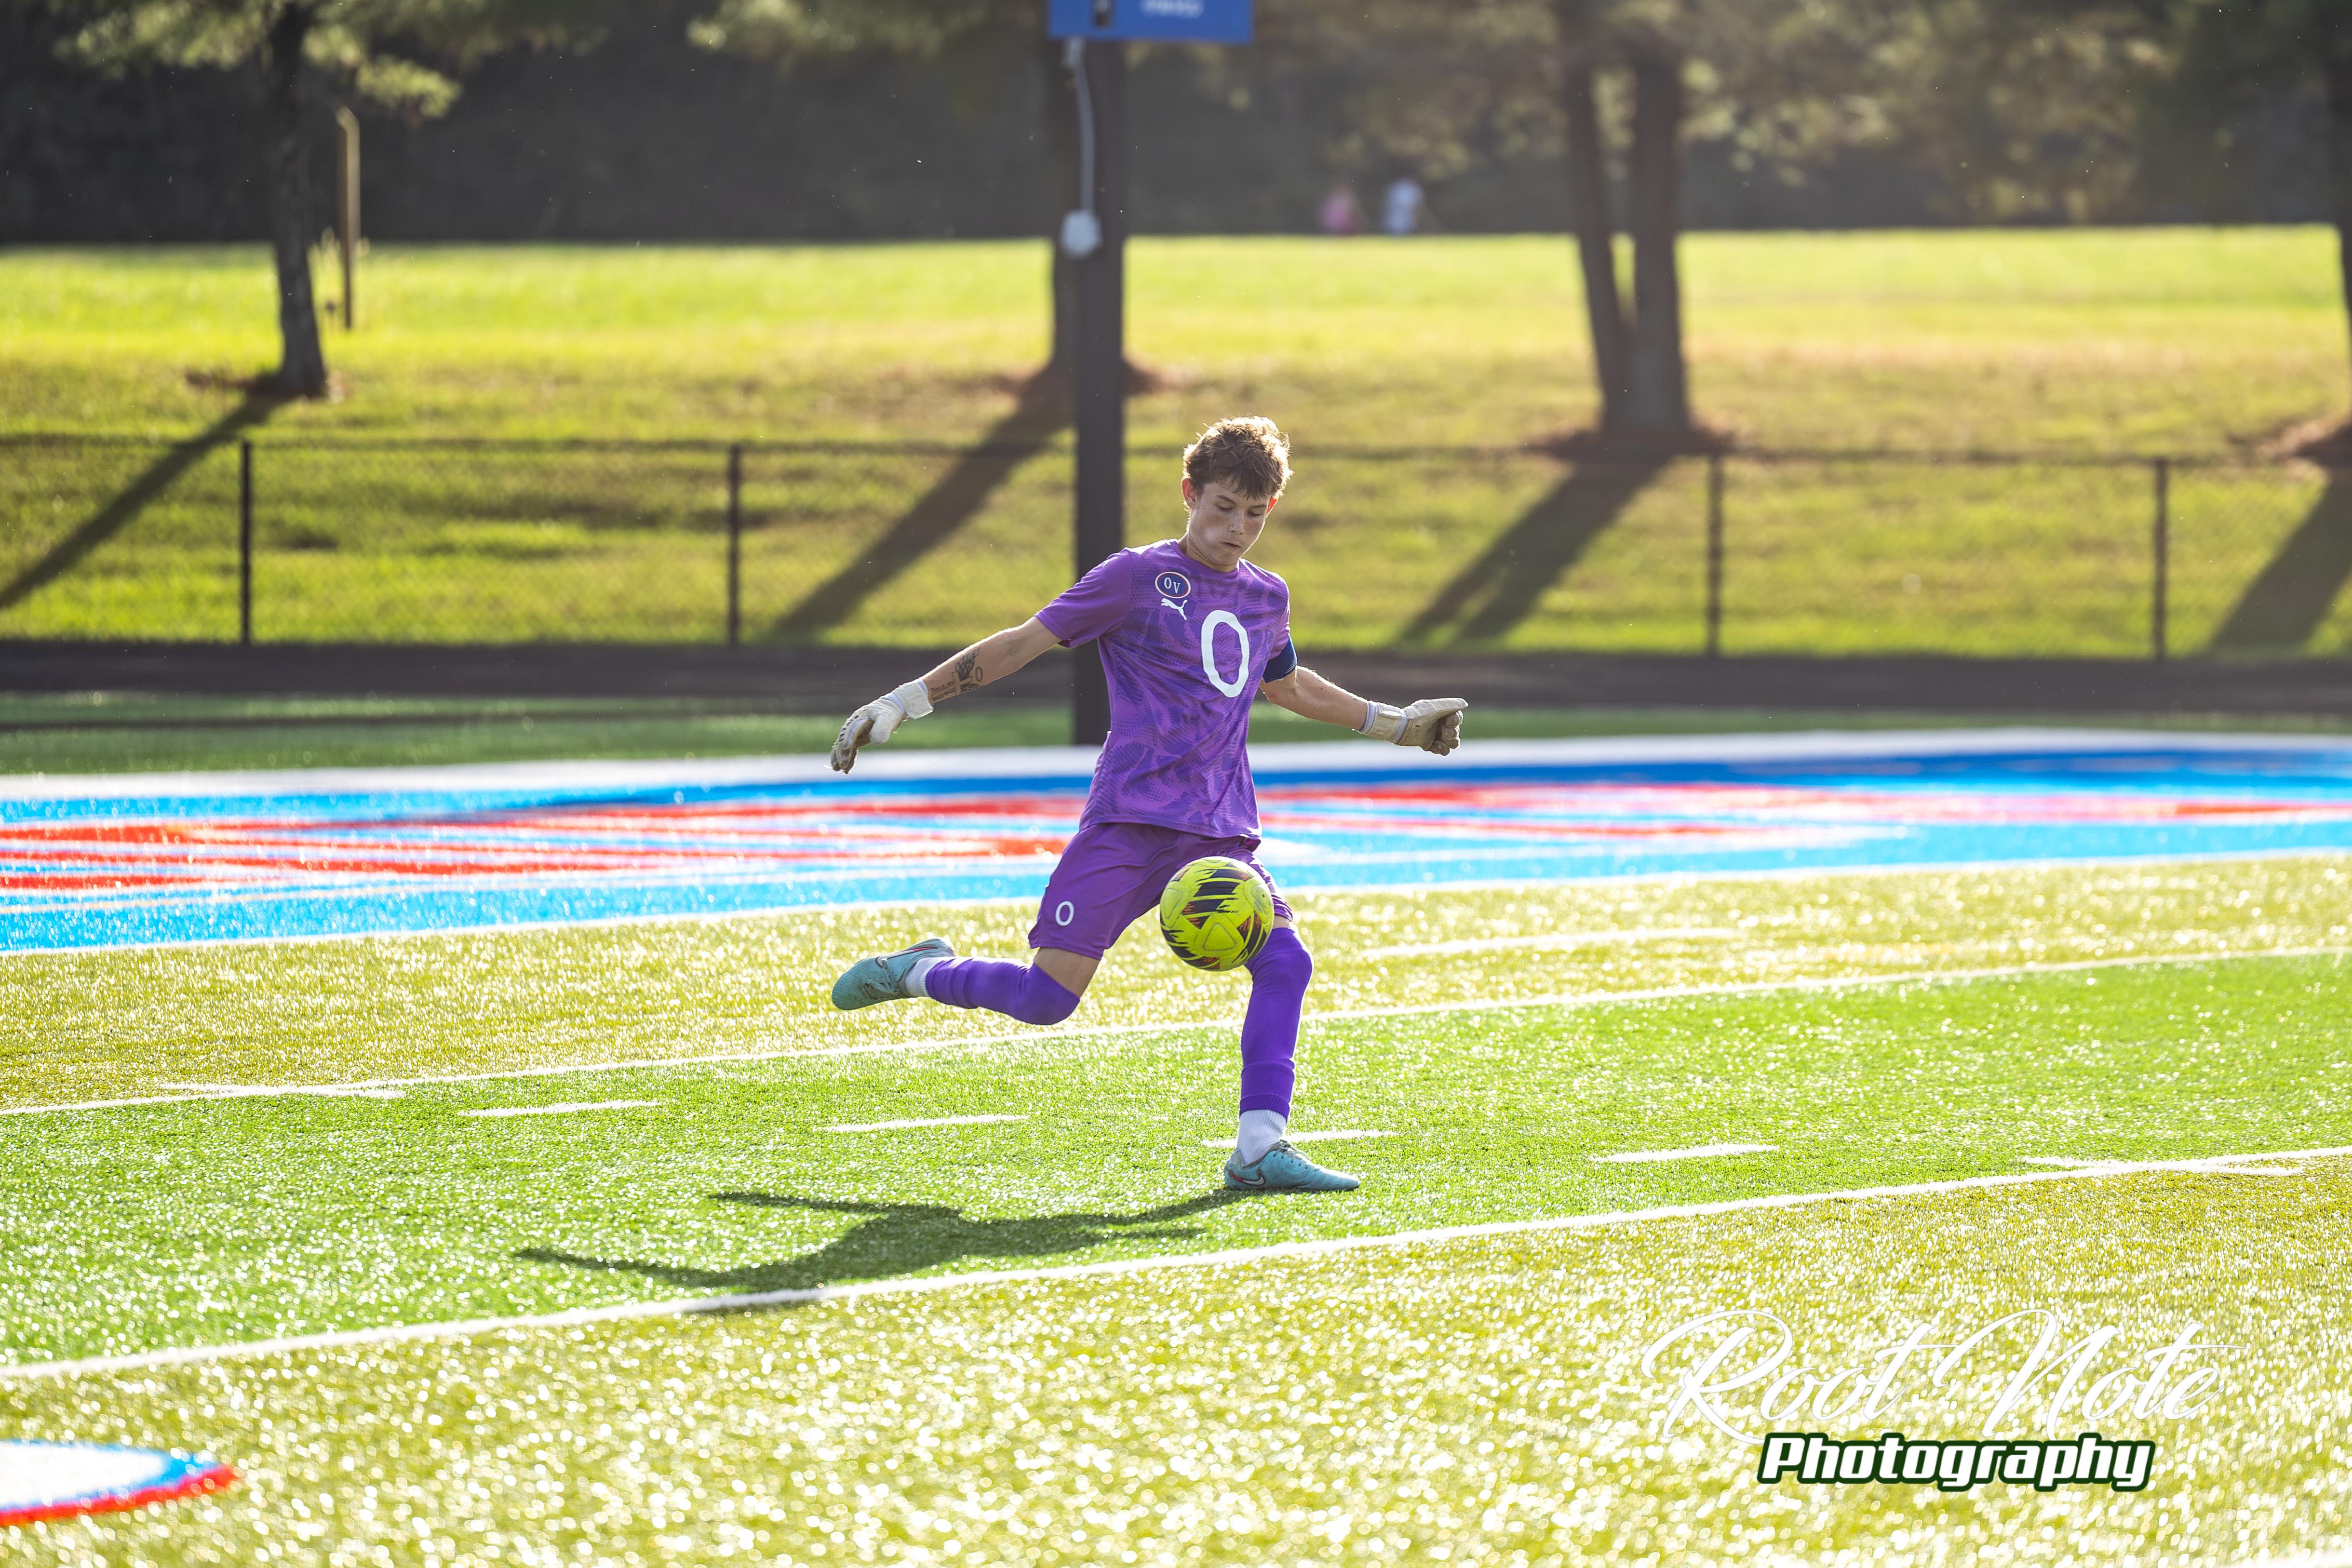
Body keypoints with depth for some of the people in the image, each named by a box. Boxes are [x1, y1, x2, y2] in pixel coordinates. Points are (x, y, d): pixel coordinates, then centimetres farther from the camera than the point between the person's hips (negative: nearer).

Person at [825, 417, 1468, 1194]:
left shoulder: (1266, 598, 17)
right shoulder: (1137, 577, -1)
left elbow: (1288, 686, 39)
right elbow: (1024, 642, 0)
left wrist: (1398, 723, 42)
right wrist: (905, 701, -4)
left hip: (1221, 832, 5)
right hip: (1130, 819, -5)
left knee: (1285, 961, -16)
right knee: (1047, 996, -13)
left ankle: (1260, 1148, -14)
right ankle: (922, 971, 15)